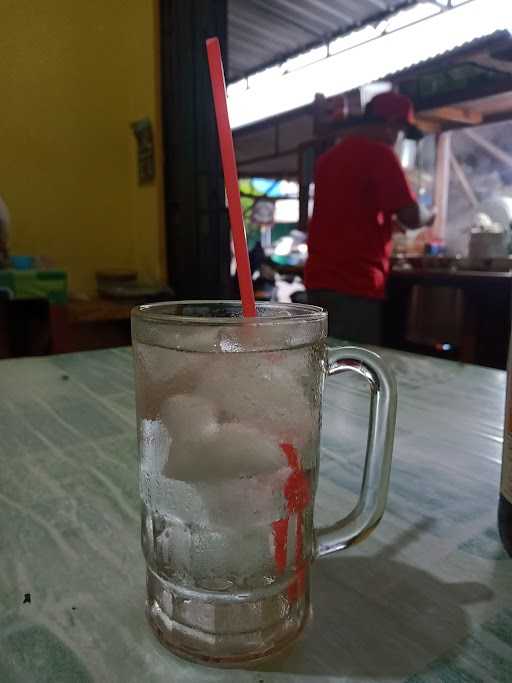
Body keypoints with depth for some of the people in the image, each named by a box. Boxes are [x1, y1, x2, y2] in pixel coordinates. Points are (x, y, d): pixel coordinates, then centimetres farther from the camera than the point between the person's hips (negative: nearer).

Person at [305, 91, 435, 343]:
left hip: (319, 278, 8)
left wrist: (386, 220, 28)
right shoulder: (380, 154, -7)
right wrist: (427, 217, 10)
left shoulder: (329, 155, 16)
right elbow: (411, 216, -11)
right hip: (354, 283, -8)